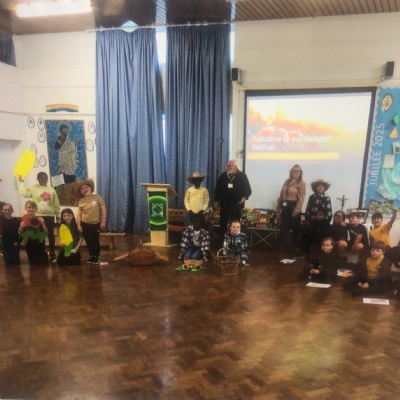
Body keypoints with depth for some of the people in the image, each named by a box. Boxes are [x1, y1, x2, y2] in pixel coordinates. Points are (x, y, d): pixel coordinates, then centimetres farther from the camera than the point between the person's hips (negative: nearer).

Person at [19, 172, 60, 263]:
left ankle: (52, 253, 17)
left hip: (50, 216, 1)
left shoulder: (51, 190, 8)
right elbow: (24, 193, -13)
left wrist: (58, 214, 9)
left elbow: (56, 203, 10)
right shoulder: (34, 188, 3)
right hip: (38, 216, -1)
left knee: (51, 235, 7)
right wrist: (22, 182, -7)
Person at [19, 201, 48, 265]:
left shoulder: (39, 219, -6)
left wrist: (43, 223, -21)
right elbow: (20, 233, 2)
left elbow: (45, 232, -8)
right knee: (32, 262, 13)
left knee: (43, 262, 0)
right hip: (29, 244, 2)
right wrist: (21, 227, -17)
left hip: (39, 243, -2)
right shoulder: (23, 219, -3)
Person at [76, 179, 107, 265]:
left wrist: (103, 222, -10)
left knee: (95, 241, 3)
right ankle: (91, 256, 23)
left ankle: (97, 257, 17)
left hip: (96, 224, -3)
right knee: (89, 242, 9)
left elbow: (103, 210, -5)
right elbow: (79, 214, 6)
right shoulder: (81, 201, 7)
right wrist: (79, 225, -1)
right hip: (85, 224, 3)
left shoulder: (97, 197, -3)